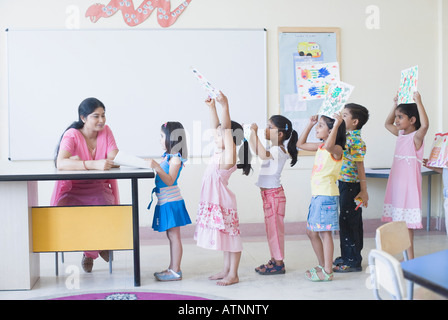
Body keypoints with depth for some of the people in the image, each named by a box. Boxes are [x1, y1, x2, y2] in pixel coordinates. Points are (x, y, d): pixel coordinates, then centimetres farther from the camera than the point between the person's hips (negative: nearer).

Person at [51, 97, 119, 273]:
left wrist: (79, 163, -26)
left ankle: (90, 252, 4)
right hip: (72, 191, -1)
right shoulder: (72, 135, -11)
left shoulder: (106, 131, 0)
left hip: (99, 189, 2)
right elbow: (61, 163, -30)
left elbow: (115, 160, -12)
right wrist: (93, 164, -43)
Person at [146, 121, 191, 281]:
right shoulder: (168, 156, 12)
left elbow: (169, 181, -23)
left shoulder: (175, 158, -15)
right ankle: (172, 268, 22)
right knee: (171, 236, 14)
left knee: (174, 236, -4)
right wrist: (154, 165, 16)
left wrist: (157, 167, -32)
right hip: (165, 202, 9)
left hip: (171, 202, -9)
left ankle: (176, 271, 2)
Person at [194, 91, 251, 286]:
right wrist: (211, 108, 14)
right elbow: (217, 127, 16)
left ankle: (233, 275, 5)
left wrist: (225, 106, -35)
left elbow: (227, 128, -27)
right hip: (214, 200, 10)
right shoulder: (221, 152, 8)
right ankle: (226, 270, 27)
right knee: (224, 235, 16)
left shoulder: (229, 154, -15)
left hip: (222, 201, -10)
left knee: (231, 235, -2)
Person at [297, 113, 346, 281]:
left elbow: (329, 145, -39)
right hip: (316, 195, 10)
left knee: (325, 233, -5)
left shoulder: (336, 149, -14)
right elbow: (301, 144, 24)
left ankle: (327, 272, 2)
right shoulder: (320, 147, 13)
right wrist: (310, 124, 18)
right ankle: (322, 265, 28)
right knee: (311, 232, 16)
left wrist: (337, 124, -34)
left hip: (327, 196, -10)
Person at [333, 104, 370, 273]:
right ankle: (346, 256, 28)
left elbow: (360, 166, -16)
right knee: (346, 220, 16)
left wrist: (364, 191, -15)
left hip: (352, 185, -9)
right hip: (343, 183, 9)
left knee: (349, 221, -3)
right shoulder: (344, 137, 9)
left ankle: (353, 261, 6)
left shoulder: (356, 140, -16)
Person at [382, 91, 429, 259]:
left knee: (407, 223, -6)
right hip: (396, 183, 8)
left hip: (409, 184, -8)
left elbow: (425, 125, -32)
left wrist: (418, 102, -28)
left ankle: (410, 259, 1)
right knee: (396, 222, 8)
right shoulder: (400, 134, 11)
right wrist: (395, 105, 17)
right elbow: (387, 123, 28)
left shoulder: (416, 137, -11)